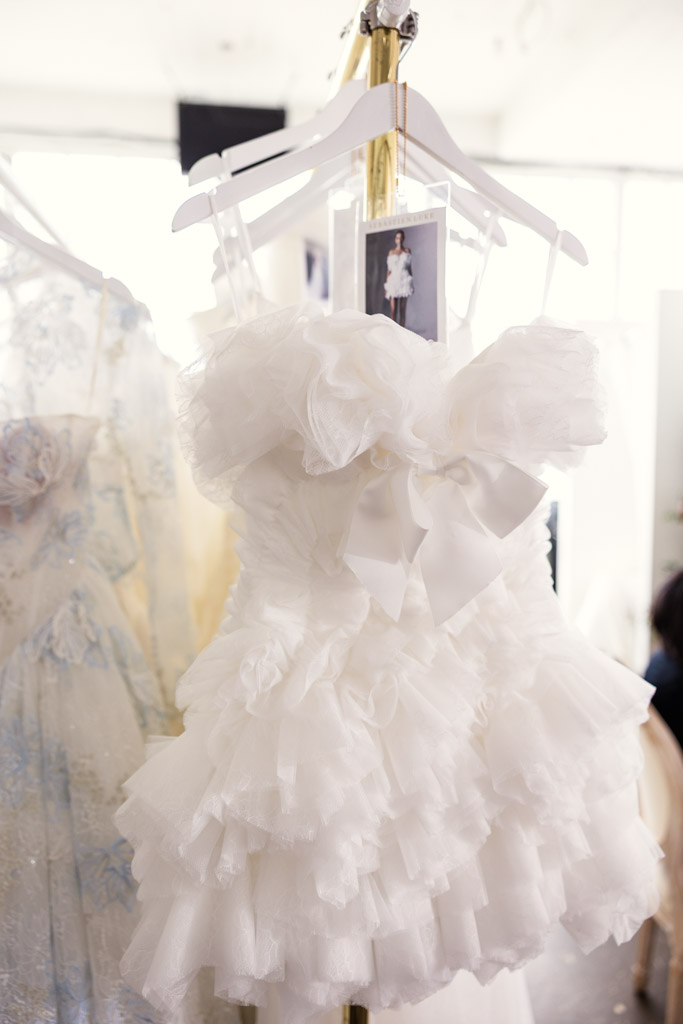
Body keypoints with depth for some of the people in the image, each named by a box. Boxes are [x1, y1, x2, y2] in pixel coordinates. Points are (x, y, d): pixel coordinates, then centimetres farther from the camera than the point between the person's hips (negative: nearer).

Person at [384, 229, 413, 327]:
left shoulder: (407, 251, 11)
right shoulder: (391, 252, 12)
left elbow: (410, 268, 11)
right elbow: (389, 269, 10)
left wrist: (411, 284, 5)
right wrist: (386, 285, 4)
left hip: (404, 281, 0)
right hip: (393, 281, 0)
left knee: (402, 310, -3)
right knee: (393, 310, -7)